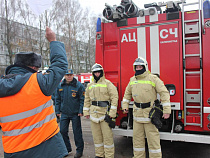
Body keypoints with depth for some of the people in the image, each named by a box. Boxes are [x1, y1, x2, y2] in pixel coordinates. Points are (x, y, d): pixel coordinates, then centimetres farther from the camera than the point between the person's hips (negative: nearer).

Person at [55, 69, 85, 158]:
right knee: (63, 131, 9)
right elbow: (57, 99, 13)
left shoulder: (79, 85, -6)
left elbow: (82, 99, -6)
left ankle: (79, 150, 18)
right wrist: (57, 111, 9)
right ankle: (67, 148, 28)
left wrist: (81, 111, -12)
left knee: (77, 132, 4)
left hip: (75, 114, -4)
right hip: (64, 113, 4)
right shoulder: (60, 86, 6)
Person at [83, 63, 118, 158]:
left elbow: (114, 97, -8)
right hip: (94, 114, 5)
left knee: (107, 136, -3)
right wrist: (86, 112, 11)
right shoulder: (90, 85, 15)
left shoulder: (107, 83, -2)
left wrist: (112, 112, -13)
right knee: (96, 135, 12)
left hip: (105, 112, -5)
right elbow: (87, 100, 18)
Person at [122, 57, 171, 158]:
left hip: (150, 113, -5)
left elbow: (164, 93, -9)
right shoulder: (132, 80, 10)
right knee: (137, 137, 13)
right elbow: (127, 93, 24)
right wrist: (125, 106, 19)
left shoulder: (153, 78, -7)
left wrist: (166, 110, -13)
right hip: (137, 113, 6)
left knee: (153, 138, -1)